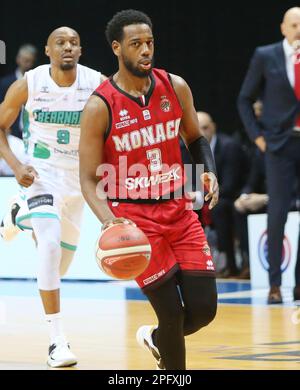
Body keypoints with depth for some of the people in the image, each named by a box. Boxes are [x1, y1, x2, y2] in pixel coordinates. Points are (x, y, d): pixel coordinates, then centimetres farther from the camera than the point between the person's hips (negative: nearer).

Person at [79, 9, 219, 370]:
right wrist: (108, 220, -28)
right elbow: (89, 179, -10)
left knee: (204, 307, -1)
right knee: (173, 312, -6)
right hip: (133, 217, -4)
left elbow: (195, 139, 16)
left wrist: (209, 172, -5)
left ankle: (155, 339, 31)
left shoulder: (175, 87, 0)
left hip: (178, 210, 4)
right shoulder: (100, 107, -12)